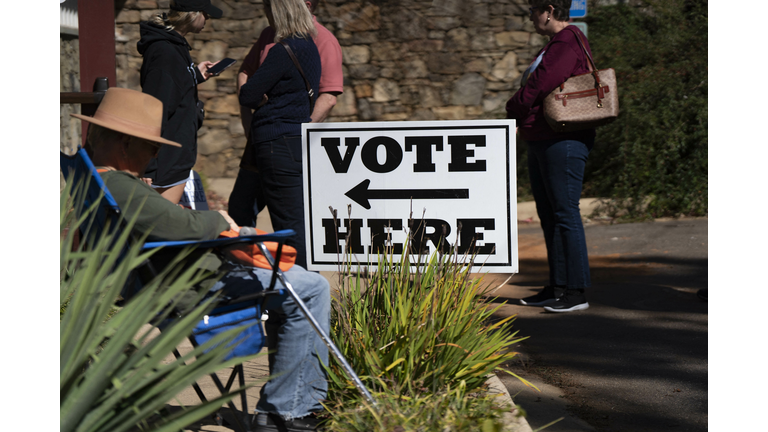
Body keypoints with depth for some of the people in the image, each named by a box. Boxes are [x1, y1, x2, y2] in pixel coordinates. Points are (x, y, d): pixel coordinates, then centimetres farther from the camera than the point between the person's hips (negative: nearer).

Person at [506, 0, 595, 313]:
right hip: (540, 141, 11)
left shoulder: (568, 43, -13)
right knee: (548, 215, 12)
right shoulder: (556, 44, 20)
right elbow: (535, 87, 22)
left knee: (565, 213, -9)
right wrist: (520, 119, 7)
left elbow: (540, 85, -18)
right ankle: (557, 288, 18)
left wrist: (513, 112, -3)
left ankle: (576, 292, -5)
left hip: (563, 142, -11)